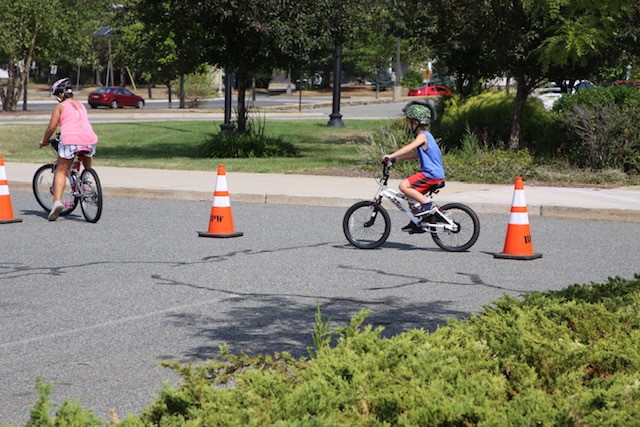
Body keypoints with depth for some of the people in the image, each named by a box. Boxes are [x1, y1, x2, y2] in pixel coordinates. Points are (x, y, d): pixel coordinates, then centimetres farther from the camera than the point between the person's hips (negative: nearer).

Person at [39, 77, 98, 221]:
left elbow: (51, 127, 6)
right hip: (89, 139, 4)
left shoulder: (60, 106, 10)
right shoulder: (81, 105, 26)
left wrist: (44, 141, 20)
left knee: (61, 171, 2)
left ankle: (57, 201, -15)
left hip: (70, 140, -4)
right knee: (88, 167, 29)